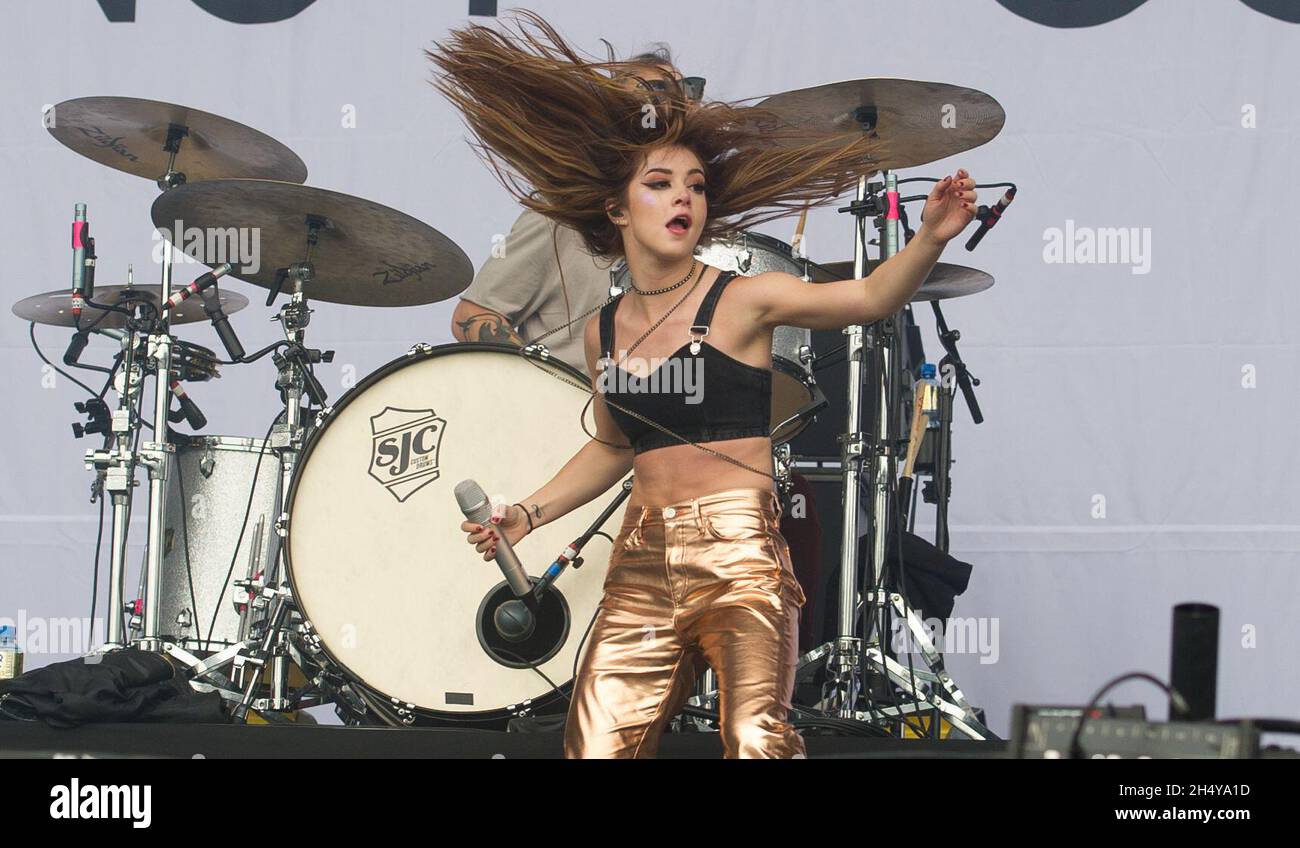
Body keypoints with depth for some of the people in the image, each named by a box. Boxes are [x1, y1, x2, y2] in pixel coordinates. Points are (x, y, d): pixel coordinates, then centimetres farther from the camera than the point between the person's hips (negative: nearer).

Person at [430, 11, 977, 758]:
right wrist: (527, 514, 19)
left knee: (757, 740, -21)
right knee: (596, 747, 0)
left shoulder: (742, 302, -2)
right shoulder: (604, 331, 13)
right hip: (643, 565, 5)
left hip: (740, 554, -5)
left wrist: (931, 240, -32)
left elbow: (869, 297, -15)